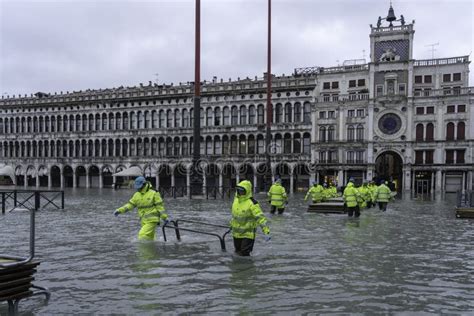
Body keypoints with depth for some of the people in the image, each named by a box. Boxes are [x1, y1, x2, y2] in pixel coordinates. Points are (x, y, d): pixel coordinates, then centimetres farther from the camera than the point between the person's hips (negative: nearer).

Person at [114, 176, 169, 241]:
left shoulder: (153, 194, -8)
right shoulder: (137, 195, 8)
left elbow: (160, 206, -8)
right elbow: (130, 205, 10)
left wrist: (165, 218, -10)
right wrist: (119, 210, -1)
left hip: (152, 220, -7)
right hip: (143, 221, 7)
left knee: (143, 235, -20)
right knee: (149, 238, 14)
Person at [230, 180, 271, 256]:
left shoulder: (252, 203, -21)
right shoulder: (236, 199, 2)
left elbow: (260, 218, -26)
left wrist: (266, 232, -31)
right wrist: (232, 223, 31)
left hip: (248, 234, -7)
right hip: (236, 233, 7)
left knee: (244, 254, -6)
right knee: (237, 252, 20)